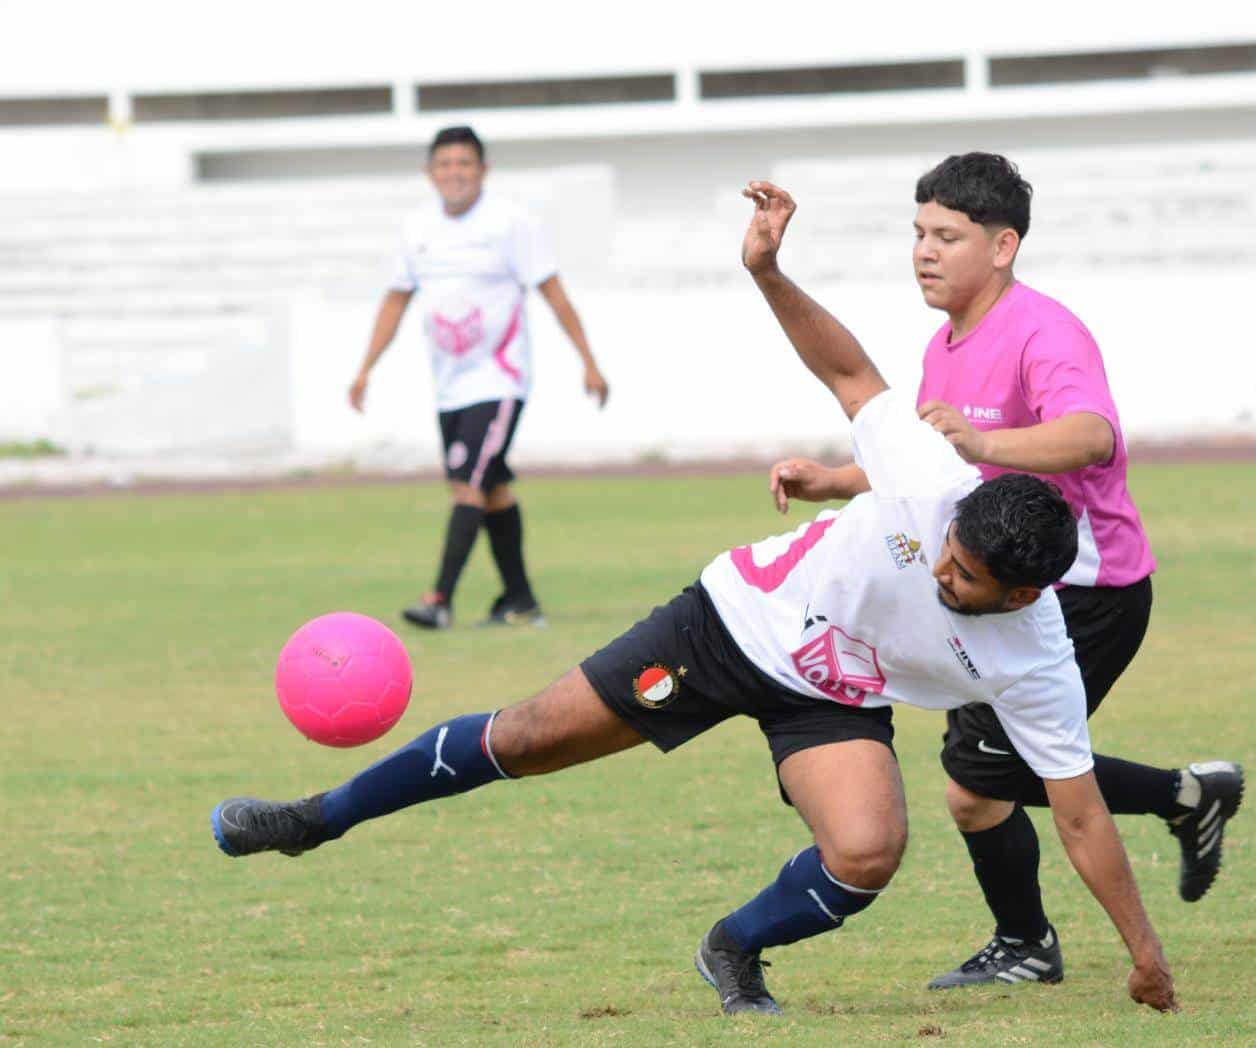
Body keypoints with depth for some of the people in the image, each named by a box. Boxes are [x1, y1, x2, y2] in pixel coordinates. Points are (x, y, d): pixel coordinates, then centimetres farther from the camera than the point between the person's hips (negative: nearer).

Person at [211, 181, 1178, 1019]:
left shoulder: (1038, 670, -25)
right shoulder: (936, 484, -28)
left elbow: (1080, 815, -17)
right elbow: (850, 371, -14)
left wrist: (1145, 951, -17)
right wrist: (768, 273, -25)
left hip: (834, 702, 0)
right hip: (748, 614, 0)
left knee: (869, 851, -27)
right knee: (529, 738, 1)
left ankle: (737, 951, 7)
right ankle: (319, 820, 21)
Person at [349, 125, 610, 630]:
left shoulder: (509, 224, -9)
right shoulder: (419, 228, 7)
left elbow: (554, 294, -8)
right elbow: (396, 299, 16)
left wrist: (588, 363, -11)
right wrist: (365, 369, 10)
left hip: (498, 381, -6)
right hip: (449, 387, 6)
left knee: (467, 484, -17)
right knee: (493, 490, 12)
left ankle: (440, 600, -21)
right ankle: (520, 600, 20)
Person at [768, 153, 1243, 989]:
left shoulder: (1042, 334, -21)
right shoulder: (947, 348, 9)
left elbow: (1092, 435, -41)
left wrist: (982, 442, -56)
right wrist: (828, 483, 4)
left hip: (1085, 595, -10)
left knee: (976, 784, -8)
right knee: (1012, 771, 16)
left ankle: (1024, 946, 15)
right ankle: (1190, 797, 30)